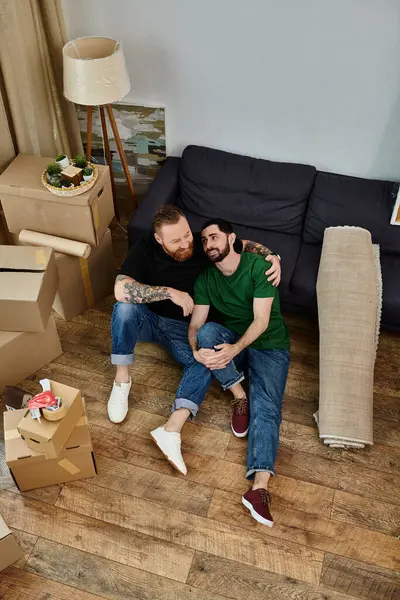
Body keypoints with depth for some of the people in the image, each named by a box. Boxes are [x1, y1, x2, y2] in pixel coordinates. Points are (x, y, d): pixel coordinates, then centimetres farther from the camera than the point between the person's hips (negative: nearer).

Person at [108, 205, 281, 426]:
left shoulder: (202, 244, -12)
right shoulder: (144, 249, -19)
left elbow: (247, 245, 0)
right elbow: (121, 290, -34)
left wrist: (272, 256, -21)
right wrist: (170, 293, -36)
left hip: (184, 327, 1)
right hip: (148, 319, -1)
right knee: (125, 307, -35)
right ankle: (122, 379, -19)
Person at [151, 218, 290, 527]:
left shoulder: (258, 266, -15)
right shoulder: (205, 278, 0)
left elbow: (261, 320, -19)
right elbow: (196, 325, -7)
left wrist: (234, 349, -35)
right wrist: (196, 349, -31)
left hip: (268, 345, -3)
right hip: (230, 339, 4)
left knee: (266, 407, -26)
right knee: (208, 331, -30)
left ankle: (259, 487, -36)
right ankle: (240, 396, -13)